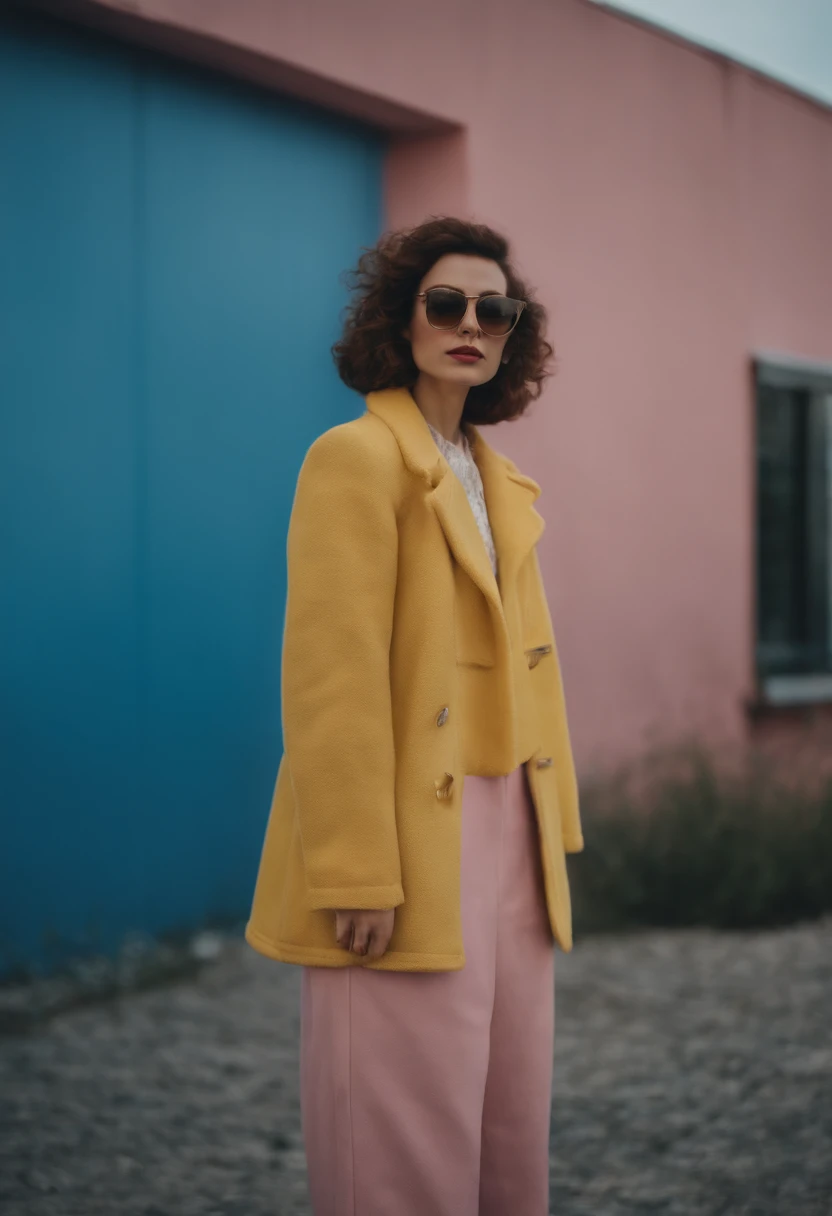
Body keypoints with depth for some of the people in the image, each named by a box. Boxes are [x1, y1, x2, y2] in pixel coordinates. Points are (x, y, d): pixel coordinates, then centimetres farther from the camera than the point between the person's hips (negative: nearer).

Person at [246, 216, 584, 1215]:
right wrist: (357, 875, -19)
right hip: (410, 834, -8)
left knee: (509, 1125, 12)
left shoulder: (498, 478, 16)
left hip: (505, 829, 8)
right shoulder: (356, 457, -9)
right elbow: (333, 679, -15)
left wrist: (552, 834, 10)